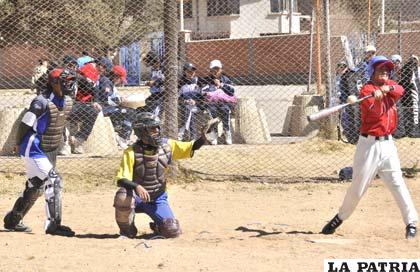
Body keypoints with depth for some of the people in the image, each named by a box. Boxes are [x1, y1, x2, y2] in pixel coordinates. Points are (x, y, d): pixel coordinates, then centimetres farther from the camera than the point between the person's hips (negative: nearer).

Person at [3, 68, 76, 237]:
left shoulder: (67, 102, 1)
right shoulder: (42, 103, -23)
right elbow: (25, 123, -14)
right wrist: (19, 144, -2)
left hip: (50, 151, 9)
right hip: (34, 151, -9)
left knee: (35, 188, 17)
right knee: (53, 181, -19)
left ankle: (12, 220, 32)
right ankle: (53, 224, -17)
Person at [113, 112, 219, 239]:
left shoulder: (166, 146, -3)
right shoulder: (131, 152, -15)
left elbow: (192, 147, 1)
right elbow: (121, 180, -21)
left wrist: (203, 137, -20)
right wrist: (137, 187, -41)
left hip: (158, 199, 3)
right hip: (137, 197, -3)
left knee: (173, 231, -16)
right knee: (123, 197, -37)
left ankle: (157, 226, 23)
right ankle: (127, 231, -7)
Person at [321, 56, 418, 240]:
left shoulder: (390, 85, 11)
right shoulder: (367, 89, -8)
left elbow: (400, 90, -12)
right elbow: (374, 111, -25)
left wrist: (388, 88, -30)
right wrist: (377, 97, -44)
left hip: (387, 143, 4)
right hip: (369, 144, -4)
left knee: (397, 183, -1)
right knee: (359, 186, 0)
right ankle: (340, 218, 17)